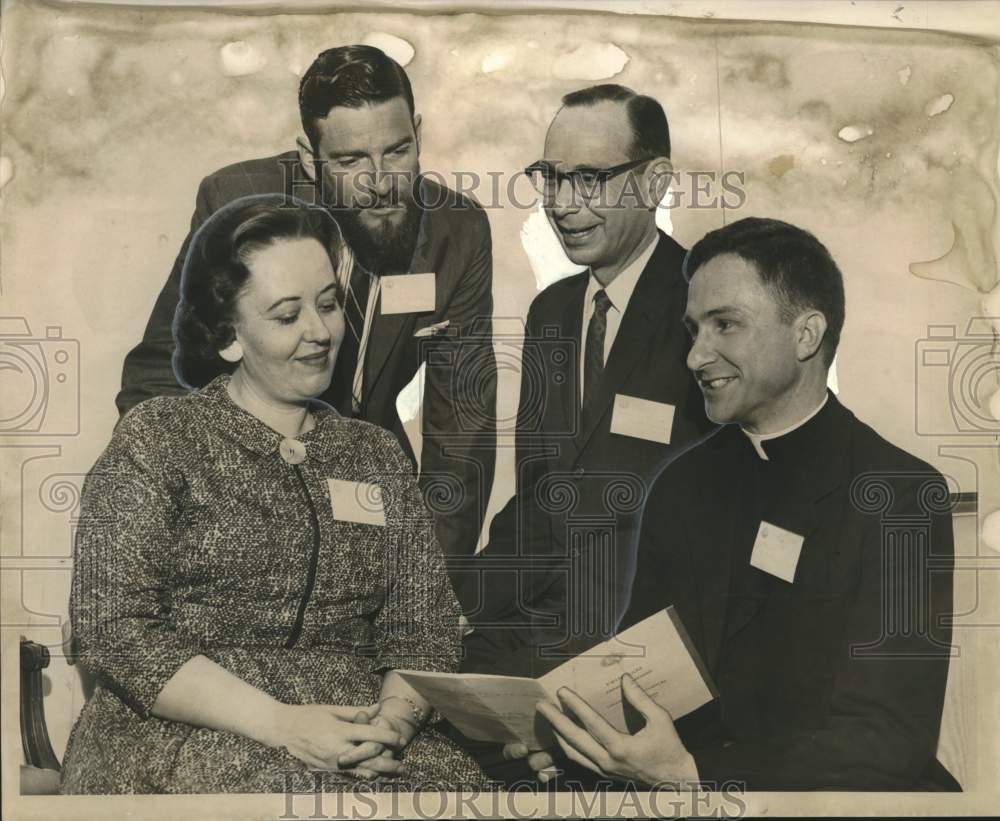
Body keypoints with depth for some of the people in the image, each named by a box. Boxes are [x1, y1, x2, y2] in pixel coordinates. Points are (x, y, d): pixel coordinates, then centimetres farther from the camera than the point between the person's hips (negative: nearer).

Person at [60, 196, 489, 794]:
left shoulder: (376, 454, 16)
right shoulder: (159, 437, 4)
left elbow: (426, 627, 10)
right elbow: (113, 625, -5)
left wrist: (393, 720, -12)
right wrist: (277, 723, -15)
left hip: (359, 739, 4)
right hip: (187, 736, -4)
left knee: (450, 779, -25)